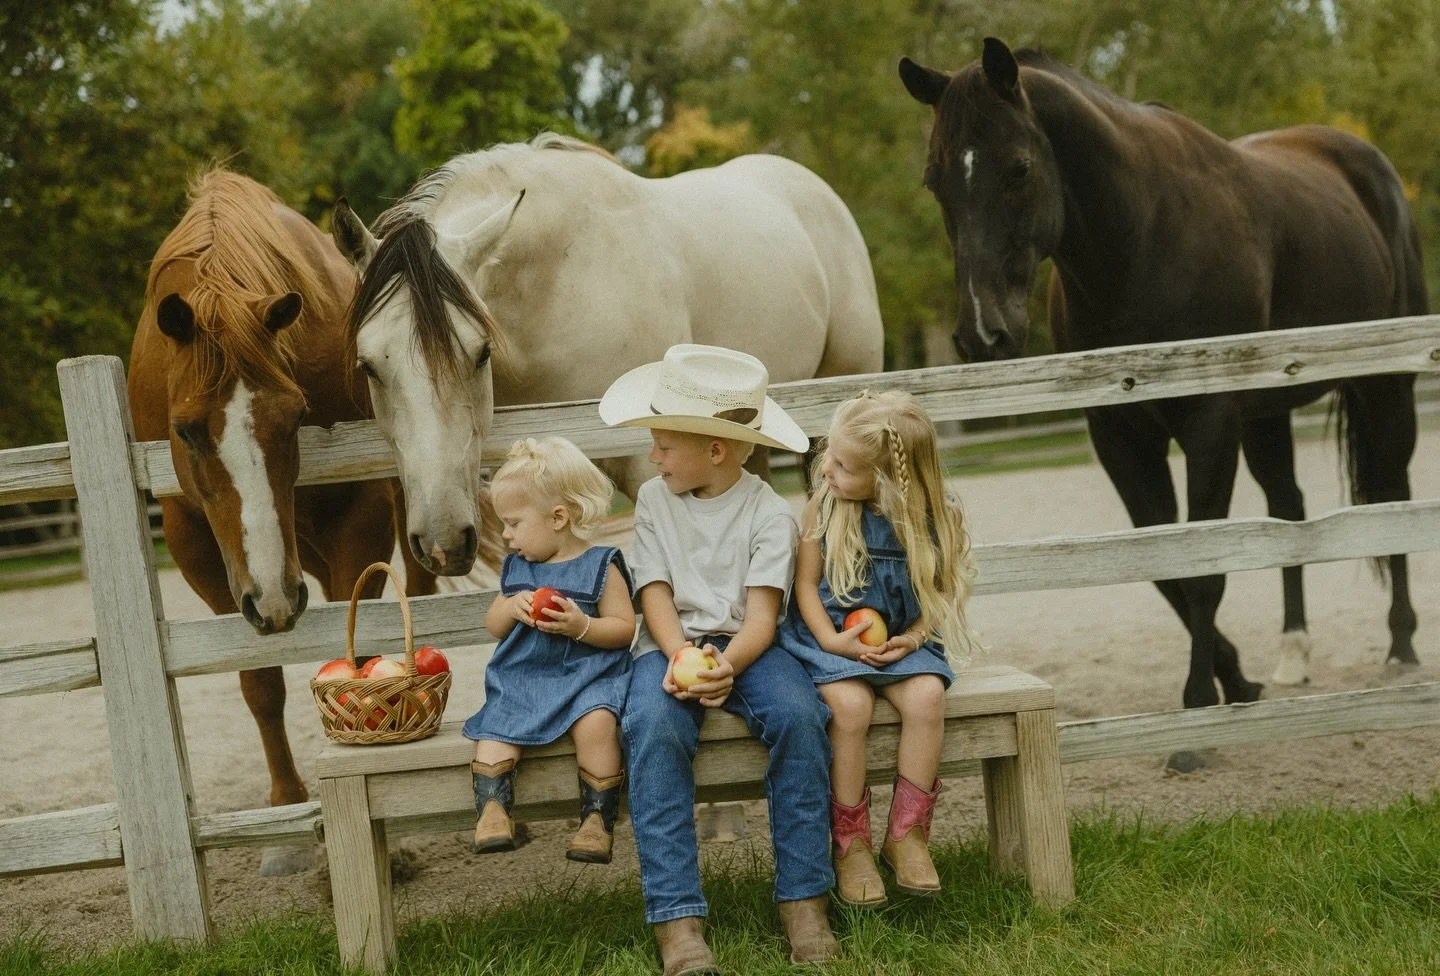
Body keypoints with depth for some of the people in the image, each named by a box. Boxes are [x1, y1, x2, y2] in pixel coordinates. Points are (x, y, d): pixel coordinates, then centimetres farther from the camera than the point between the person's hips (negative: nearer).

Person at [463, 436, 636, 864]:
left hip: (587, 676, -5)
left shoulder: (601, 565, -2)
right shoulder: (516, 567, 15)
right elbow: (493, 626, 20)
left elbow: (624, 628, -4)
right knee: (495, 726, -21)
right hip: (521, 679, 5)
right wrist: (511, 607, -2)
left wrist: (581, 626, -22)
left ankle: (598, 818, -26)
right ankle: (492, 808, -24)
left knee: (596, 721, -32)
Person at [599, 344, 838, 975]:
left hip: (744, 646, -1)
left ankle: (804, 899, -22)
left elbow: (762, 612, -9)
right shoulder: (654, 498, 9)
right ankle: (677, 918, -34)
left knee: (799, 715, -32)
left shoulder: (768, 512, 0)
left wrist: (726, 665, -29)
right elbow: (656, 592, 1)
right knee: (652, 728, -32)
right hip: (671, 646, 1)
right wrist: (682, 657, -19)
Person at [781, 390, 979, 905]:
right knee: (850, 704, -30)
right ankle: (851, 843, -12)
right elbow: (806, 582, -1)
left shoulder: (934, 517, -7)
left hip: (900, 639, 1)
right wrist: (830, 639, -15)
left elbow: (942, 591, 3)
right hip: (834, 638, -1)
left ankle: (907, 835, -10)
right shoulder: (823, 509, -7)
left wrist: (913, 638, -13)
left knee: (927, 696, -28)